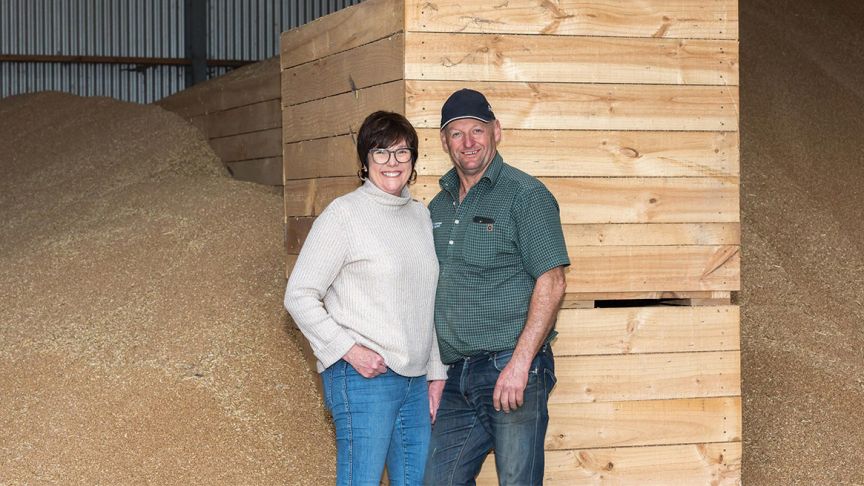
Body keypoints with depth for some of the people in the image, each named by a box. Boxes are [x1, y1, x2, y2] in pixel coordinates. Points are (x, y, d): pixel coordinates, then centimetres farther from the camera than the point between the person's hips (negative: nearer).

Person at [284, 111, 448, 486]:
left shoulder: (421, 215, 14)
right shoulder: (344, 214, -6)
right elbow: (299, 296, -7)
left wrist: (436, 377, 16)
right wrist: (348, 349, -15)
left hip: (416, 381, 7)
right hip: (362, 379, -7)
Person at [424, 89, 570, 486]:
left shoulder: (526, 195, -4)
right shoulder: (438, 206, 16)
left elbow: (551, 283, -11)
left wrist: (520, 363, -18)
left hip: (511, 367, -6)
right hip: (457, 378, 7)